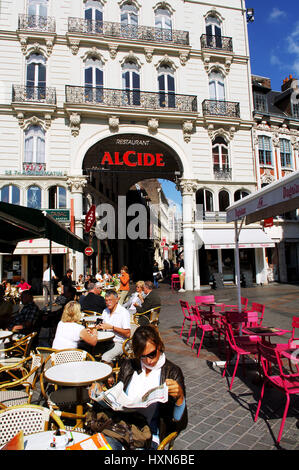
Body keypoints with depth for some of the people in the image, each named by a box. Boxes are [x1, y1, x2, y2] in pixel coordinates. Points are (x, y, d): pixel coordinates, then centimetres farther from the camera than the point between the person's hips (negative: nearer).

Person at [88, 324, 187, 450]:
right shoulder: (128, 365, 12)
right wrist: (100, 395, -2)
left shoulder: (172, 372, 1)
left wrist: (180, 397, -22)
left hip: (150, 437, -2)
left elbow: (180, 424, -2)